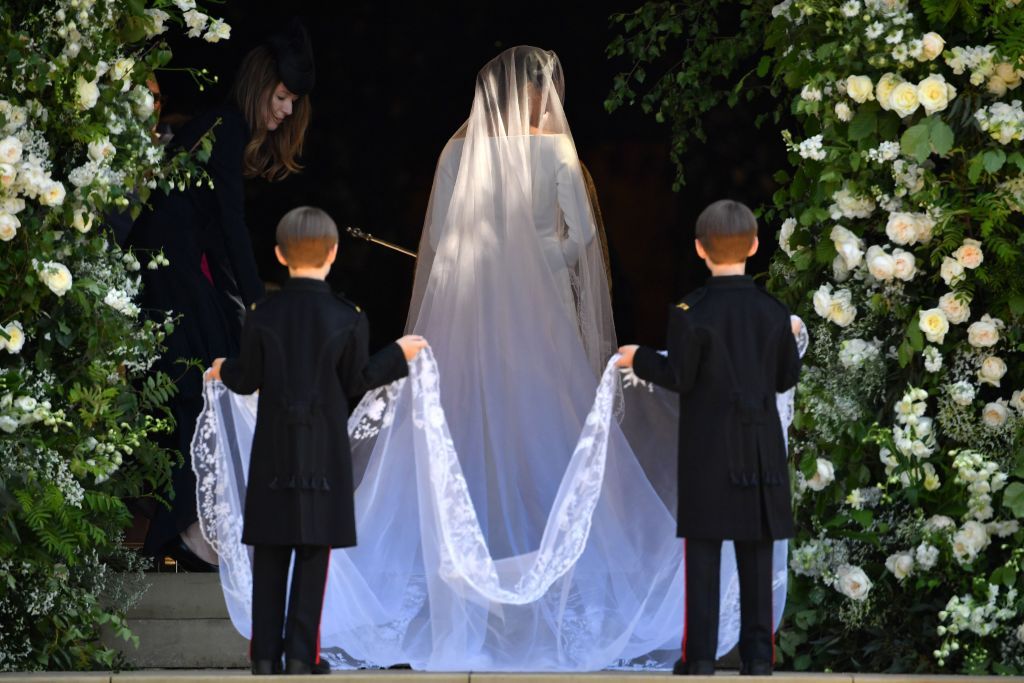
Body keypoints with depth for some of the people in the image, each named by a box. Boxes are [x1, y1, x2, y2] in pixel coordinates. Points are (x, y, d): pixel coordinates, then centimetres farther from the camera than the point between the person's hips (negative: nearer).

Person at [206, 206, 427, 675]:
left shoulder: (263, 316, -4)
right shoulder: (348, 320, -6)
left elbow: (248, 380, 1)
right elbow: (356, 382, 1)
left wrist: (225, 371, 25)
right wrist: (398, 355, 16)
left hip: (273, 450, 1)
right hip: (325, 451, -1)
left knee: (270, 557, 6)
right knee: (313, 554, 3)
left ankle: (265, 654, 3)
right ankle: (300, 654, -3)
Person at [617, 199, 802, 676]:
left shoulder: (692, 312, -11)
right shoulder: (773, 313, 0)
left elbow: (679, 377, -9)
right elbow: (786, 378, 7)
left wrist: (639, 359, 8)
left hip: (707, 445, -3)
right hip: (760, 444, 3)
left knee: (703, 546, 0)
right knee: (756, 550, 5)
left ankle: (700, 655, -2)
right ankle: (758, 652, 5)